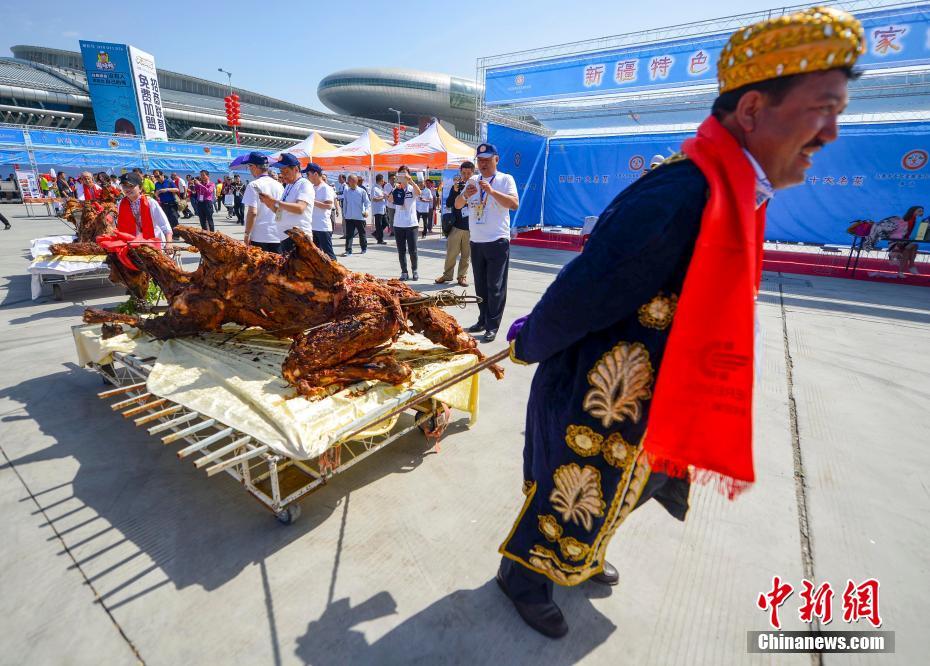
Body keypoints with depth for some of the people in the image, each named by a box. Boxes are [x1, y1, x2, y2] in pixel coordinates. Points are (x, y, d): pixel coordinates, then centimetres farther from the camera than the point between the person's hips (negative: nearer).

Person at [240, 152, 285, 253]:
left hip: (259, 237, -5)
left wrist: (247, 233, -6)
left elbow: (252, 212, -14)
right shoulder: (279, 185, 9)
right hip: (279, 237, 5)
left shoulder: (254, 185, -8)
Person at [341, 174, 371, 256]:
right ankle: (348, 250, -4)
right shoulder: (346, 191, 5)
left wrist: (366, 210, -22)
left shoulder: (362, 191, -4)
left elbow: (367, 202, -4)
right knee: (349, 234, -4)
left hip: (360, 217, -2)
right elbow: (344, 203, 11)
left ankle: (364, 248, 29)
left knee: (362, 234, 12)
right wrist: (344, 215, 12)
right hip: (349, 217, 2)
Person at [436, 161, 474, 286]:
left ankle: (462, 275, 18)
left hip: (470, 227, 0)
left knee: (466, 254, 6)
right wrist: (455, 191, -16)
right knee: (451, 253, 4)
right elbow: (448, 204, 0)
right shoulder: (456, 186, 6)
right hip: (456, 226, 1)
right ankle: (447, 275, 17)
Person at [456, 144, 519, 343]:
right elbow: (457, 205, 10)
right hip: (475, 242, 6)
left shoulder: (505, 179, -2)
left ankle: (492, 326, 3)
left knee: (495, 287, -3)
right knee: (480, 285, 13)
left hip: (497, 242, -6)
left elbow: (514, 204, -16)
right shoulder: (472, 181, 13)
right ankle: (483, 320, 25)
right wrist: (465, 195, -11)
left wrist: (491, 191, -26)